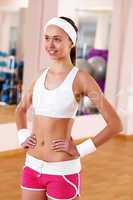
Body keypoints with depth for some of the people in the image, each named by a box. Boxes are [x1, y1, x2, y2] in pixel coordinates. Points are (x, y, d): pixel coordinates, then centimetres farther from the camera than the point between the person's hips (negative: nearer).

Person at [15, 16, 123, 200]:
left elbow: (115, 124, -12)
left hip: (62, 170, -5)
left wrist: (81, 150, -11)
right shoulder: (41, 76, 6)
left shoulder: (80, 78, -10)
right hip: (32, 166, 5)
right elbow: (21, 109, 24)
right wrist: (23, 137, 9)